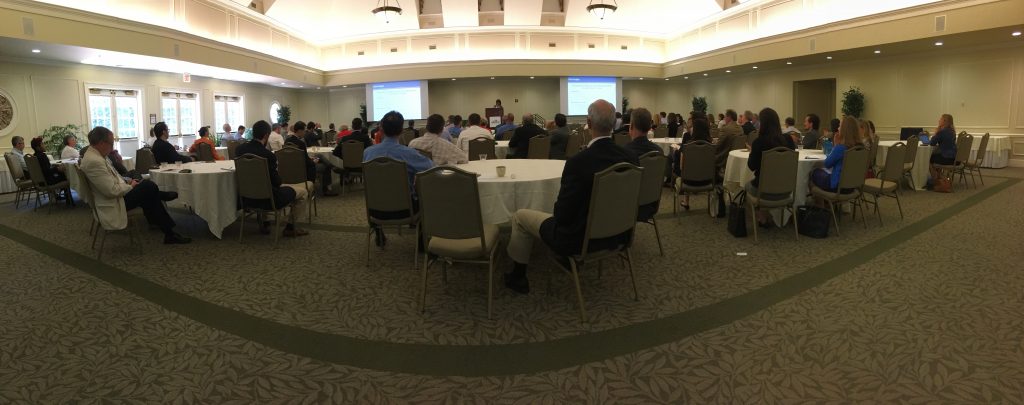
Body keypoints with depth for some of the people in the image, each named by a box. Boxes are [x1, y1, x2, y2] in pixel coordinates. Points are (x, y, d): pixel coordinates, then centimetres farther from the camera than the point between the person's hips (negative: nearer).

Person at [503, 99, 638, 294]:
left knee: (520, 216, 15)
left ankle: (518, 277, 29)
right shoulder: (629, 158, -10)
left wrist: (558, 208, 2)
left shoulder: (578, 161, -28)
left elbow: (563, 213, -22)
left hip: (580, 239, -6)